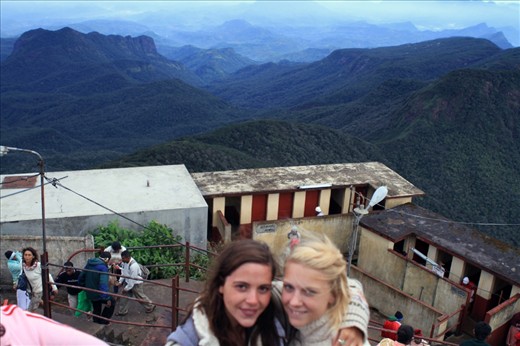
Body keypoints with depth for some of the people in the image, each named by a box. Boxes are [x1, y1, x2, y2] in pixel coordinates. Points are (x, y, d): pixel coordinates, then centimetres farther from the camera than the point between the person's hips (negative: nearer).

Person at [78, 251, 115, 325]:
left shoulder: (89, 264, 5)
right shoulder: (103, 267, -21)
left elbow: (81, 277, 14)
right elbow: (103, 284, -29)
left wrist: (83, 286, 29)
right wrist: (107, 298, -26)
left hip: (90, 294, 8)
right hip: (98, 294, -8)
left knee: (96, 310, 24)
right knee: (112, 302, 13)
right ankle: (103, 321, 13)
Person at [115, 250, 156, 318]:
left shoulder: (133, 265, -36)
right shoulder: (125, 262, -9)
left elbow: (133, 279, -29)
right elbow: (124, 272, 8)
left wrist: (127, 288, -20)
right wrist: (120, 281, 4)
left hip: (135, 283, -8)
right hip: (127, 281, 8)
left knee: (140, 297, 10)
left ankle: (150, 307, 33)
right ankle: (122, 311, 29)